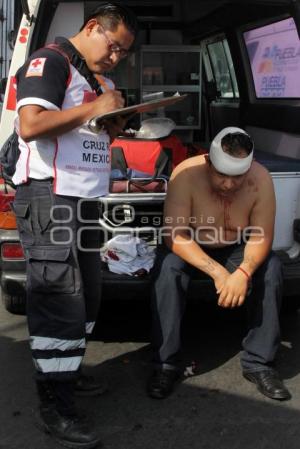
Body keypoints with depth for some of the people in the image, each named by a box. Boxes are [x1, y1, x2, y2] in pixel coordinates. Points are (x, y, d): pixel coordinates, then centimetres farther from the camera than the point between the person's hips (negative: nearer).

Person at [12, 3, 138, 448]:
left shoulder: (98, 78, 20)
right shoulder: (49, 62, -8)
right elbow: (30, 126, -22)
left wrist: (115, 118, 6)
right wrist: (94, 108, -16)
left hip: (84, 201, 10)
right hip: (49, 199, -9)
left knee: (87, 295, 12)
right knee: (60, 300, -9)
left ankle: (68, 372, 28)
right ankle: (55, 407, -1)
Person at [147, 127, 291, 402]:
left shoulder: (260, 180, -23)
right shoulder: (187, 174, -29)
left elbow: (261, 237, -18)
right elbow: (174, 235, -31)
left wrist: (243, 272, -38)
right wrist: (217, 272, -40)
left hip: (235, 250, 2)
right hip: (189, 249, -2)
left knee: (271, 269, -24)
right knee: (167, 268, -32)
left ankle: (259, 363, -11)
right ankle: (166, 364, -20)